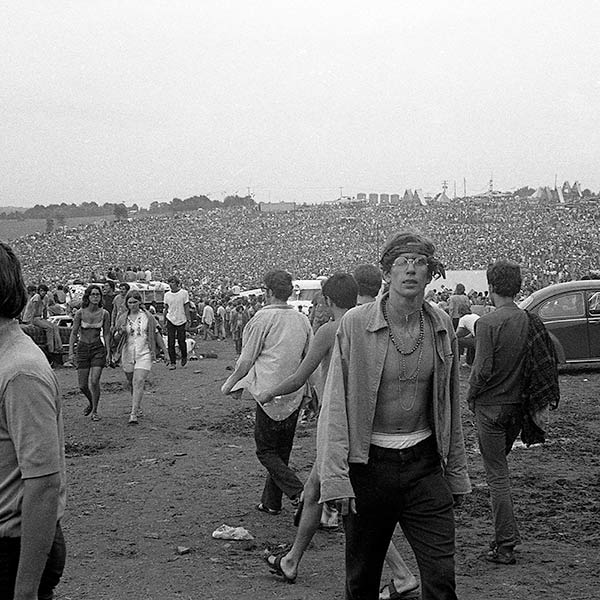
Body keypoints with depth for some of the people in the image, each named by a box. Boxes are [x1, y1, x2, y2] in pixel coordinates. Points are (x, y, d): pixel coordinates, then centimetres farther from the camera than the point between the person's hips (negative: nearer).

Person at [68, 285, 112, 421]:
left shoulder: (104, 314, -3)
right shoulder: (80, 313, -7)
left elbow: (107, 334, 4)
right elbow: (73, 333, -3)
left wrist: (108, 353, 0)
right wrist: (71, 353, -10)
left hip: (98, 348, 0)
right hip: (83, 348, 0)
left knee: (94, 381, -13)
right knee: (83, 385, 3)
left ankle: (94, 410, 5)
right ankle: (91, 402, 35)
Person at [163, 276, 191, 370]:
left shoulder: (184, 293, -4)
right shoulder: (167, 294, 5)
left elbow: (186, 308, -2)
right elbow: (166, 308, 12)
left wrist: (188, 320, -6)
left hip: (181, 321, -2)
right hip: (171, 321, 2)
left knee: (181, 341, 1)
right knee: (170, 343, -4)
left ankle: (184, 357, 28)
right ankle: (172, 362, 2)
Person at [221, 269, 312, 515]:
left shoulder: (263, 318, -11)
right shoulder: (302, 320, 6)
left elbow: (246, 361, -8)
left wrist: (230, 383, 7)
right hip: (294, 396, 6)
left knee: (266, 451, 3)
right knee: (282, 452, 16)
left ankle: (298, 492, -13)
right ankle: (271, 502, 23)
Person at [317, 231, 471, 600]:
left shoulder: (442, 327, 3)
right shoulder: (355, 324, -9)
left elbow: (451, 404, 12)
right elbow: (335, 404, -8)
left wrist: (457, 474, 12)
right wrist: (335, 479, -14)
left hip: (425, 463, 2)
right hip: (369, 464, -2)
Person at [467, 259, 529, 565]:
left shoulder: (488, 323, -17)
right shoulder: (529, 320, 0)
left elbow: (482, 369, -20)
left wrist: (471, 396, -2)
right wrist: (523, 392, 16)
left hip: (491, 405, -6)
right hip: (518, 404, 6)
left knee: (497, 475, 1)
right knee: (499, 466, 23)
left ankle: (505, 545, 5)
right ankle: (507, 532, 27)